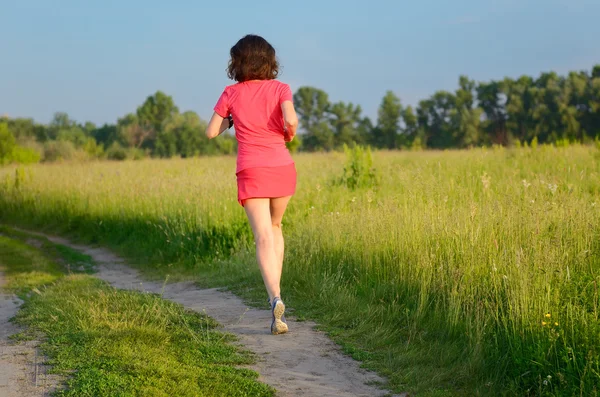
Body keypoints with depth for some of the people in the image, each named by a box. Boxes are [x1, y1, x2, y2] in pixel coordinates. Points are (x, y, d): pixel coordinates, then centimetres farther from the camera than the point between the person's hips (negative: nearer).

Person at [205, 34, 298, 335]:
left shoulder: (231, 94, 4)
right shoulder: (279, 88, 3)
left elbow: (211, 132, 9)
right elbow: (290, 120, -14)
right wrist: (290, 133, 8)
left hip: (252, 172, -1)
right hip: (282, 168, 1)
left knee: (264, 238, -8)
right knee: (274, 226, 26)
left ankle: (276, 300, -29)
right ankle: (275, 292, 20)